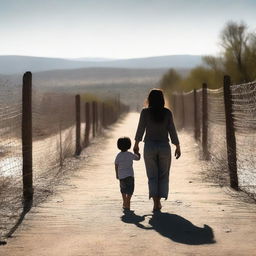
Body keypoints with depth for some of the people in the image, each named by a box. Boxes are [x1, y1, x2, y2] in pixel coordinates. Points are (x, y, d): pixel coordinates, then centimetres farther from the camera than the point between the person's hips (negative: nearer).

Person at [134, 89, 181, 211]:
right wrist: (178, 147, 4)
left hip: (150, 147, 0)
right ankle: (158, 201, 10)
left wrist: (136, 144, 10)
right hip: (164, 147, 1)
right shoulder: (167, 112, -4)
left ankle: (156, 202, -6)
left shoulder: (145, 112, -7)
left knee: (152, 176, 7)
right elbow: (172, 130, -4)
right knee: (163, 175, 14)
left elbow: (140, 129, -3)